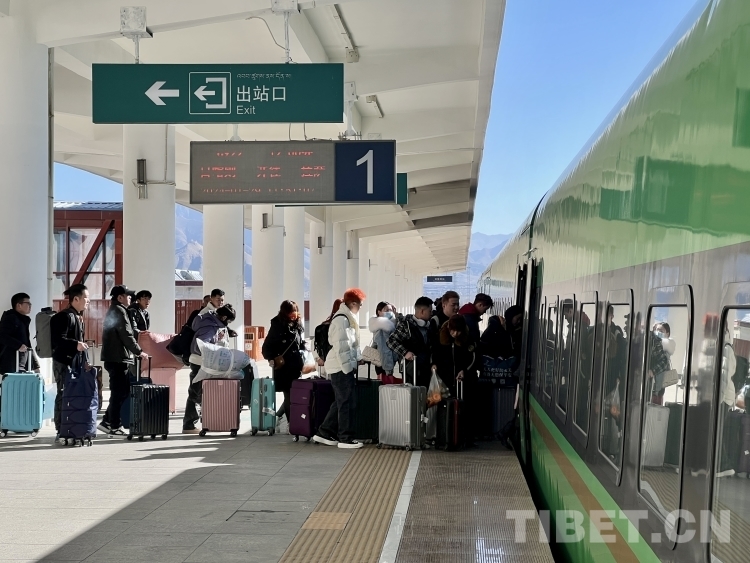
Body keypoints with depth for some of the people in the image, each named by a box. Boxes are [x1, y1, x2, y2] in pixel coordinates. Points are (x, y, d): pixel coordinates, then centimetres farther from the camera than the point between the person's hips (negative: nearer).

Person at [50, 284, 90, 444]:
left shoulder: (79, 317, 16)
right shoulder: (64, 316, -13)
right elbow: (57, 340, -21)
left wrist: (86, 361, 16)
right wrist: (75, 345, -31)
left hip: (76, 362, 10)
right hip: (64, 362, -10)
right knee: (64, 396, -6)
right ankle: (61, 433, -2)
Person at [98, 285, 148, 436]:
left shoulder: (112, 311, 20)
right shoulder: (119, 311, -12)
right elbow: (126, 336, -17)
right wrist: (139, 352, -9)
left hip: (114, 358, 10)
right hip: (118, 358, -10)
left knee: (123, 391, 13)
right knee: (119, 393, -5)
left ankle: (107, 421, 14)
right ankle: (114, 426, -2)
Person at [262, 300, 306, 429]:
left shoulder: (298, 325, 8)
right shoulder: (278, 326, -6)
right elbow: (267, 346, -4)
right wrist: (271, 359, -19)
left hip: (297, 365, 5)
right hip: (283, 366, -5)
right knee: (289, 395, -4)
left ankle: (278, 416, 26)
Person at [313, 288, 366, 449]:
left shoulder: (346, 317, 16)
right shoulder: (341, 319, -16)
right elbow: (340, 346, -21)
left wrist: (358, 358, 13)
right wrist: (347, 367, -21)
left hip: (343, 366, 10)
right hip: (342, 366, -10)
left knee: (341, 402, 13)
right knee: (348, 402, -5)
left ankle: (324, 433, 18)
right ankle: (345, 438, 1)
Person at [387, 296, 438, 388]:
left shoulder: (431, 325, 13)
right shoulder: (406, 325, -8)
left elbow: (435, 344, 23)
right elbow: (391, 341, -10)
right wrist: (405, 353, -21)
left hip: (427, 370, 6)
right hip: (412, 370, -6)